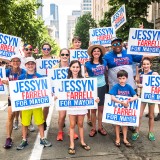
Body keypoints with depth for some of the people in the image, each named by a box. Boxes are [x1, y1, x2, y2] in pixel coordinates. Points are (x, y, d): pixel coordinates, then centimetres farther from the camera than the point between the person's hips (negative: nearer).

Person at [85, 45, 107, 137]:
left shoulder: (104, 62, 2)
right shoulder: (88, 64, -7)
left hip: (102, 87, 3)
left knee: (101, 108, 11)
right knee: (93, 109, 6)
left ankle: (100, 127, 22)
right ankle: (93, 128, 16)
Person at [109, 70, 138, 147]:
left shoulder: (129, 87, -6)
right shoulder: (116, 87, -14)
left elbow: (136, 97, -9)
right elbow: (112, 97, -24)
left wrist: (129, 100, -28)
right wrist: (122, 102, -30)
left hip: (126, 108, 3)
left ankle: (125, 139, 25)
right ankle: (117, 138, 24)